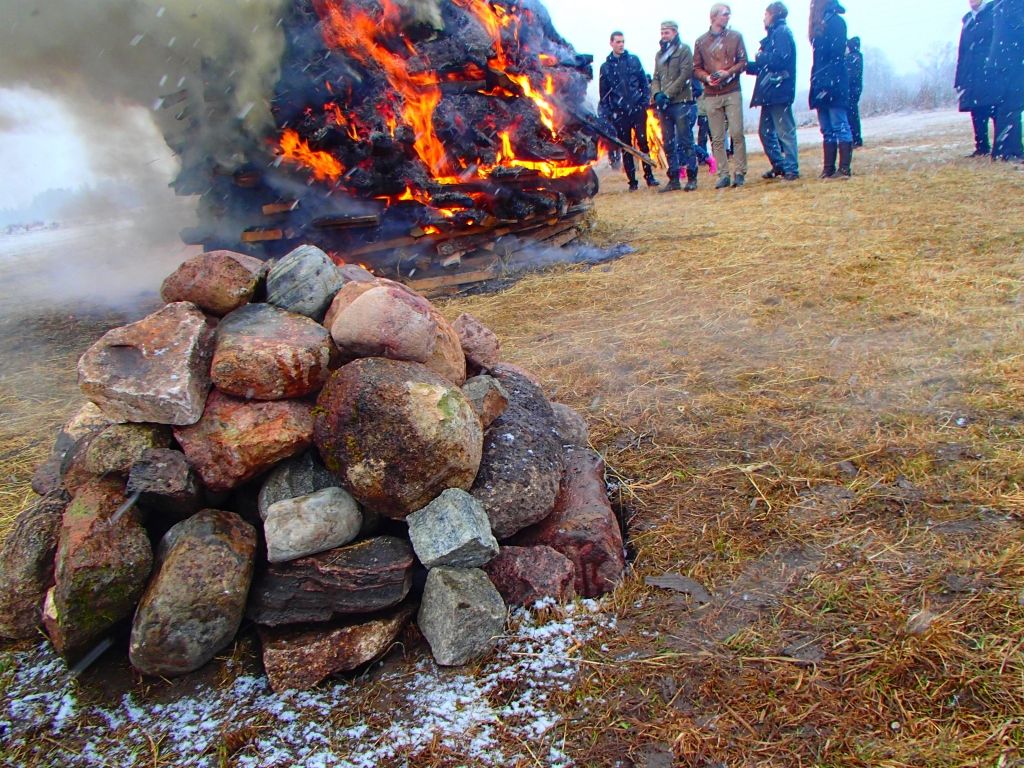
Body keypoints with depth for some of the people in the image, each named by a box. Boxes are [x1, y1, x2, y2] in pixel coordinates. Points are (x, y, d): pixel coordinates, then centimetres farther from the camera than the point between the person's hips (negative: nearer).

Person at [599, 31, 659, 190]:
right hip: (619, 113, 0)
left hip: (637, 109, 0)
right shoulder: (606, 67, 8)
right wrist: (606, 114, 1)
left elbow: (644, 82, 9)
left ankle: (649, 176, 1)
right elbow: (603, 93, 8)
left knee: (643, 142, -6)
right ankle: (632, 181, 8)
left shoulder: (634, 60, 9)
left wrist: (645, 101, -3)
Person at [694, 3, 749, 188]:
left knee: (737, 134, -7)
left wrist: (728, 72, -13)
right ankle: (723, 175, 4)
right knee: (717, 138, 0)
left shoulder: (735, 37, 10)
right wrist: (707, 78, -10)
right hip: (711, 95, 1)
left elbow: (743, 61, 5)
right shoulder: (701, 41, 10)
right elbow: (697, 68, 10)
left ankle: (739, 173, -1)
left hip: (732, 92, -1)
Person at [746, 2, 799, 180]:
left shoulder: (782, 32, -7)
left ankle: (791, 169, -3)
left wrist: (760, 57, -6)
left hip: (779, 91, -10)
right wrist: (747, 65, 28)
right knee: (765, 131, 13)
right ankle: (778, 165, 21)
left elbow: (780, 59, -21)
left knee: (785, 130, -7)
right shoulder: (775, 34, 22)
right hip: (770, 92, 10)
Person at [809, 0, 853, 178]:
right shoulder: (819, 24, 19)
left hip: (833, 84, -9)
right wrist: (816, 83, 10)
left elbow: (836, 56, -14)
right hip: (821, 85, 9)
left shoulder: (836, 21, -6)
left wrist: (827, 83, -20)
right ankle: (828, 169, 9)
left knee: (840, 127, -8)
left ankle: (844, 169, -8)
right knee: (827, 130, 7)